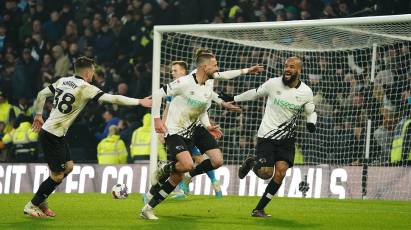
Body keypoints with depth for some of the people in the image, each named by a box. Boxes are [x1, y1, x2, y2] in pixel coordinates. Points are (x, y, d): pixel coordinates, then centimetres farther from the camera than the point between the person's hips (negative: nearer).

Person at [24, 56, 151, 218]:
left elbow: (41, 94, 14)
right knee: (57, 176, -2)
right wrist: (139, 102, -10)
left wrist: (38, 115, 27)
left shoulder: (63, 81, 8)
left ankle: (41, 201, 23)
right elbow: (114, 99, -16)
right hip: (52, 136, -9)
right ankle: (32, 206, 8)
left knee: (68, 166, 16)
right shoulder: (86, 88, -14)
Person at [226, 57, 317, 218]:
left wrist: (311, 122, -10)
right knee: (265, 173, -13)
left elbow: (311, 112, 12)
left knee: (281, 171, -14)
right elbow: (255, 93, 11)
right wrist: (233, 99, 17)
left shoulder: (306, 92, -3)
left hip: (286, 138, 2)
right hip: (266, 136, -2)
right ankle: (251, 162, 24)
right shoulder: (273, 84, -7)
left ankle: (259, 209, -2)